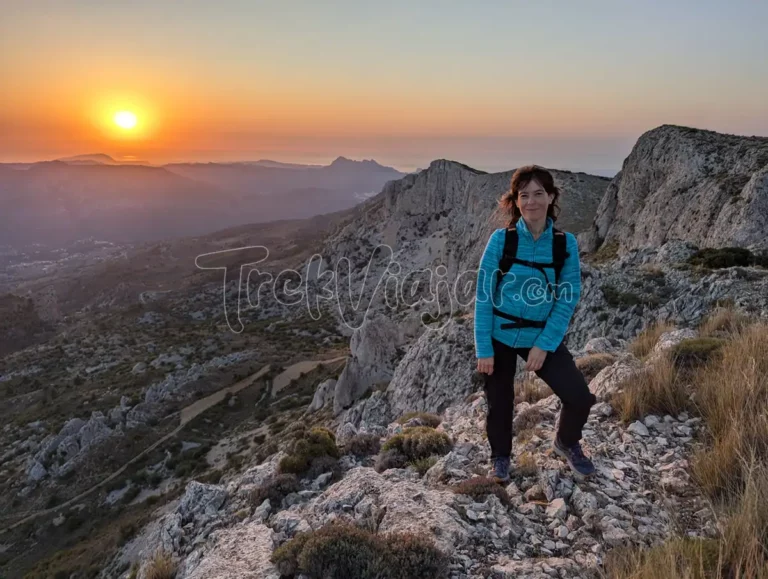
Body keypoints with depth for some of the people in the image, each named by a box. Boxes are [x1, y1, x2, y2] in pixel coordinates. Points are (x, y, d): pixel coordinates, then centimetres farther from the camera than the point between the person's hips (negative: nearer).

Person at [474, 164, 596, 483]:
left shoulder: (566, 243, -8)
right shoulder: (500, 239, -13)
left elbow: (568, 299, -7)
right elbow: (483, 296, -11)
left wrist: (544, 344, -14)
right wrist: (483, 348, -13)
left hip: (543, 336, 1)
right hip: (499, 336, -1)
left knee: (580, 398, -7)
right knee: (499, 402, 12)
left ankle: (566, 443, 27)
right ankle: (501, 457, 41)